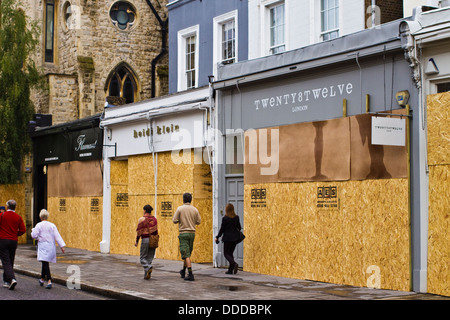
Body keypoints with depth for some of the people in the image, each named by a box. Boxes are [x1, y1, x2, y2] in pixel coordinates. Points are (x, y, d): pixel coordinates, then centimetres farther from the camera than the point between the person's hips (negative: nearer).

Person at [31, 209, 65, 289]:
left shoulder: (39, 225, -5)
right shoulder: (52, 225, 5)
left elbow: (34, 235, -9)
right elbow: (57, 236, 1)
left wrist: (33, 230, 13)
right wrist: (62, 246, -1)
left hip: (43, 246, -5)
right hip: (51, 246, 5)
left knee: (45, 263, -10)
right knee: (45, 263, 20)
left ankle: (49, 281, -20)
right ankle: (42, 279, 31)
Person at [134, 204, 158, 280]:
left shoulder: (142, 219, -8)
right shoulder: (154, 219, 7)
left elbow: (139, 231, -9)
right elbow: (156, 231, 7)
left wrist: (136, 241, 0)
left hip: (145, 239, -5)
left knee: (143, 258, 3)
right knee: (150, 258, 10)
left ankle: (148, 268, -24)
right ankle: (146, 275, 8)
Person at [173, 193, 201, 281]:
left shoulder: (180, 209, -7)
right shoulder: (195, 209, 2)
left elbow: (175, 220, -7)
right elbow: (198, 221, 6)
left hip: (183, 233, -4)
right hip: (192, 233, 4)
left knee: (186, 254, -7)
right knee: (188, 253, 18)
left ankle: (190, 274, -16)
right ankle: (183, 272, 33)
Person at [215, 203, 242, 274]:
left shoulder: (225, 218, -11)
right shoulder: (236, 217, 1)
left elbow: (222, 229, -8)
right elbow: (239, 227, 8)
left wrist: (217, 237, 2)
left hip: (227, 238, -5)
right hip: (235, 238, 5)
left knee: (226, 253, 4)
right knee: (230, 253, 15)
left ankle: (234, 264, -22)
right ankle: (230, 270, 11)